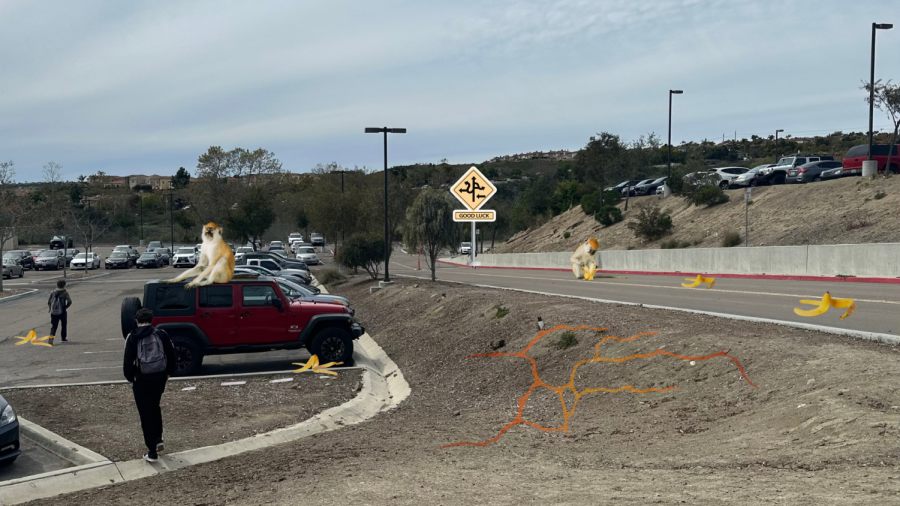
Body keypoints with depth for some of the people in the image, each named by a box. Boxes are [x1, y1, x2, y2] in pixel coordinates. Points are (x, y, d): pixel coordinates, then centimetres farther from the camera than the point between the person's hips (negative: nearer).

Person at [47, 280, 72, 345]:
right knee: (64, 325, 19)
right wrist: (65, 307, -2)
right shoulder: (65, 293, -6)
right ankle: (63, 338, 25)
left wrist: (50, 309, 15)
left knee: (53, 326, 3)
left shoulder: (53, 292, 4)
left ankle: (51, 337, -21)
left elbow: (48, 302, 4)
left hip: (54, 312, 2)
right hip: (62, 312, -2)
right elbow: (69, 301, -16)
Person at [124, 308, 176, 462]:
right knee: (155, 408, 27)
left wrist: (130, 378, 5)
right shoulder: (161, 334, -1)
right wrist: (168, 372, 16)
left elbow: (128, 361, -9)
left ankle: (152, 452, 5)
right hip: (160, 377, 3)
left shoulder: (132, 337, -8)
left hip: (142, 380, -3)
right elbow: (171, 355, 2)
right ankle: (158, 440, 22)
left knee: (146, 415, 4)